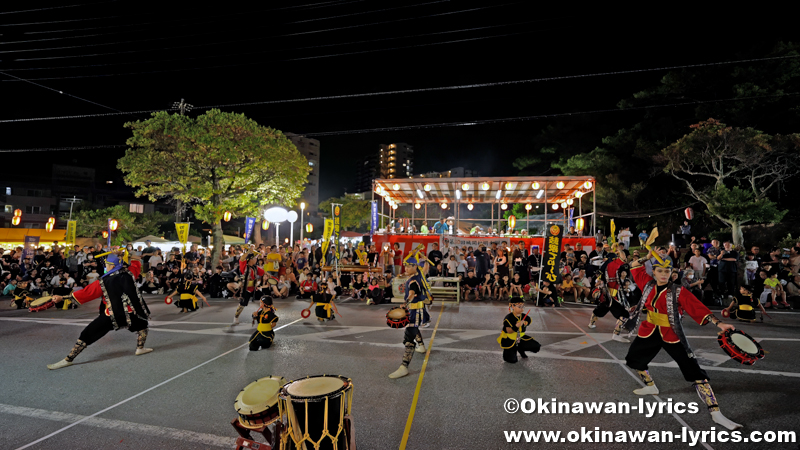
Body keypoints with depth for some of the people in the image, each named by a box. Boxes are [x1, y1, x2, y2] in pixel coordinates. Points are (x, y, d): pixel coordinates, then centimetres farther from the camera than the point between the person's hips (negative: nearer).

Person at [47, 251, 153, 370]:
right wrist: (124, 255, 18)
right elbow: (137, 263, 18)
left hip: (111, 316, -2)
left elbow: (85, 293, -3)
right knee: (142, 324, 31)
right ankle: (140, 348, 28)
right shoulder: (129, 273, -2)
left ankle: (68, 360, 13)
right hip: (130, 314, 2)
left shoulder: (103, 282, -6)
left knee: (86, 335, 11)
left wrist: (62, 297, 6)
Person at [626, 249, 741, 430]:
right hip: (649, 332, 5)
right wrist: (649, 255, -6)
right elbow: (635, 266, 5)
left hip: (671, 335, -4)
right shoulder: (648, 284, -4)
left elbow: (698, 307, -22)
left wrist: (719, 323, -33)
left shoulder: (678, 292, -14)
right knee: (634, 359, 19)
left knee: (696, 373, -10)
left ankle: (716, 414, -3)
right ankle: (651, 387, 46)